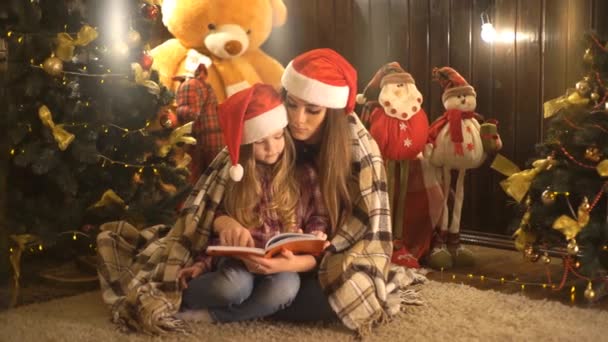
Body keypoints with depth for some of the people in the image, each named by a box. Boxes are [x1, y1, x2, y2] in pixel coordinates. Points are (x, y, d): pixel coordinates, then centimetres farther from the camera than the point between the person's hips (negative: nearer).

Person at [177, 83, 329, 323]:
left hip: (281, 268, 0)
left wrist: (291, 264, -21)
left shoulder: (304, 175, 2)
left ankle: (206, 316, -20)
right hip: (238, 263, 0)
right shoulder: (235, 175, 4)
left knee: (285, 287, -37)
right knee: (233, 286, -37)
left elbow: (319, 228, -1)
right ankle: (179, 295, -8)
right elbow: (217, 217, 10)